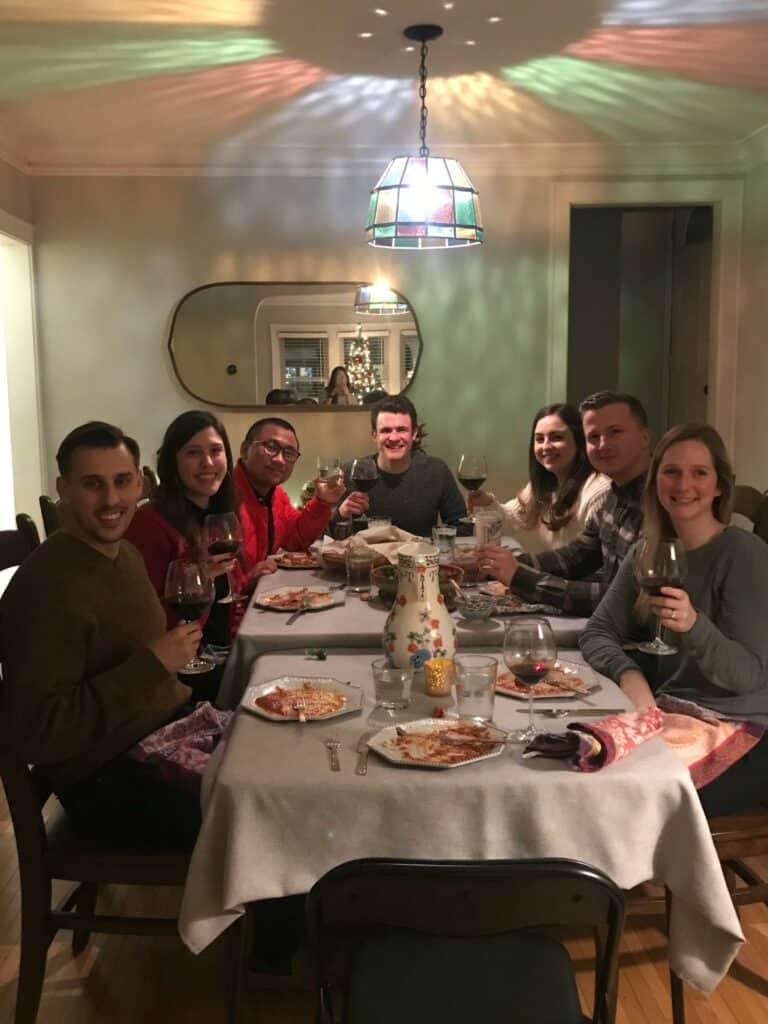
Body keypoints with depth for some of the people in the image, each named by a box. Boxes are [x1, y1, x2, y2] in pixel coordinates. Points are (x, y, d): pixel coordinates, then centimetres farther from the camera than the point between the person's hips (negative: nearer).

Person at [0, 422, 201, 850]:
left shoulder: (126, 553, 6)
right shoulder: (46, 586, -22)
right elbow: (34, 733, -25)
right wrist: (152, 664, -26)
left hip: (173, 722, 9)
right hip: (106, 776, -9)